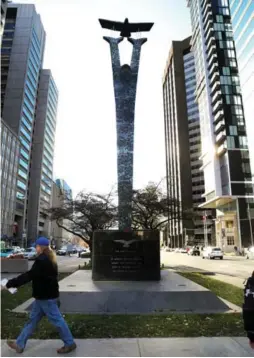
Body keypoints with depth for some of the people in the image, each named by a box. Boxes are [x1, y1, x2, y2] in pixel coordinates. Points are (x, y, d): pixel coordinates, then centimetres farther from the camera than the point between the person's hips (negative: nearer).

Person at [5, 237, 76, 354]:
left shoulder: (42, 260, -24)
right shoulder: (48, 259, 11)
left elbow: (30, 275, -26)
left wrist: (11, 283, -20)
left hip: (46, 297, -11)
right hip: (44, 295, 11)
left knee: (57, 320, 2)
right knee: (32, 320, 19)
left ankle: (70, 344, 15)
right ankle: (20, 344, 32)